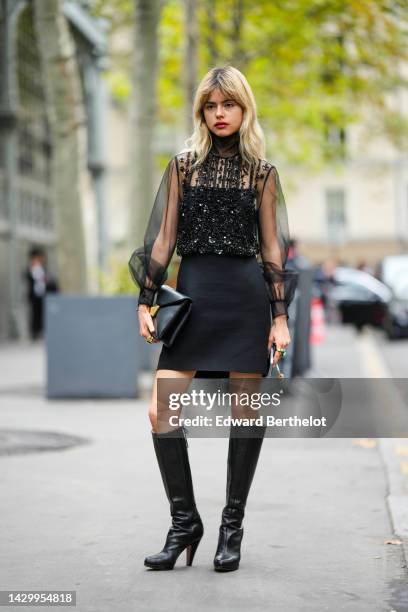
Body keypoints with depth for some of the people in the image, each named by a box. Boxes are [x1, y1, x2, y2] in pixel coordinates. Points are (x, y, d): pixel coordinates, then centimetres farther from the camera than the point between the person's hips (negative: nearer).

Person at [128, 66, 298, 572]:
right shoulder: (183, 164, 10)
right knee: (161, 411, -8)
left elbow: (272, 246, 6)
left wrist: (281, 315, 0)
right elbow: (164, 237, 9)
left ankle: (232, 528, 14)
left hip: (246, 294, -1)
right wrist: (146, 300, 3)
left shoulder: (262, 172, 8)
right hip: (192, 293, 1)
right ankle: (184, 522, 6)